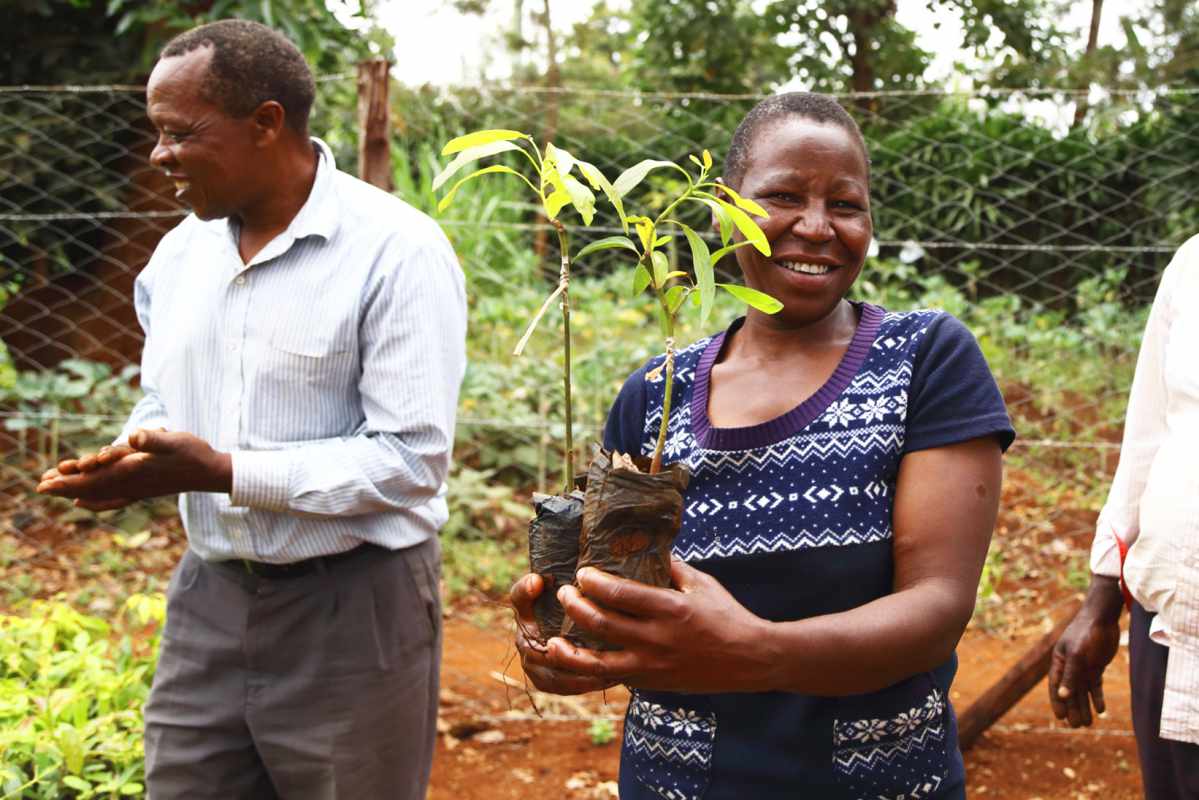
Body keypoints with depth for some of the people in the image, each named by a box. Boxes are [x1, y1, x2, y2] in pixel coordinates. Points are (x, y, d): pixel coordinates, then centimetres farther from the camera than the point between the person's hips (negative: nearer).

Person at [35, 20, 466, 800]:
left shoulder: (397, 250, -15)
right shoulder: (181, 249, 7)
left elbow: (413, 458, -20)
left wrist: (221, 472, -22)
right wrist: (130, 462, -7)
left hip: (353, 606, -5)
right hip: (209, 595, 6)